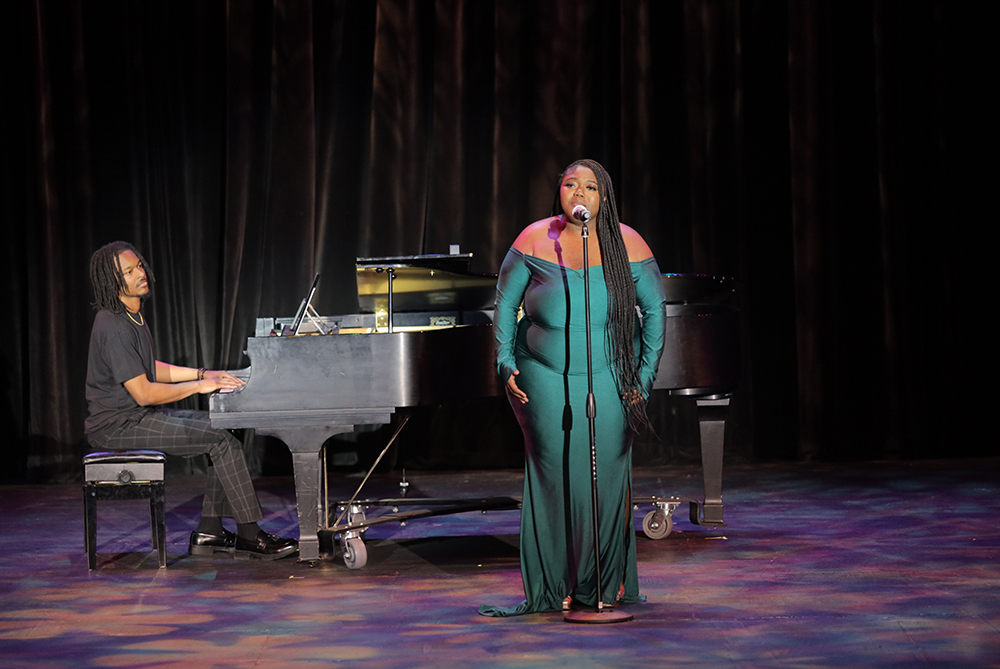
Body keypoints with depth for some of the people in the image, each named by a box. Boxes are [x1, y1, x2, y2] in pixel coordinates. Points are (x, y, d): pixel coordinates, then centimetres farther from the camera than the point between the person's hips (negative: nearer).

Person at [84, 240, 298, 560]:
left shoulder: (133, 317, 12)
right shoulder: (113, 327, -21)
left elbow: (151, 369, 23)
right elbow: (143, 393, -23)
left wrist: (205, 374, 13)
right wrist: (199, 386, -14)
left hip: (139, 415, 10)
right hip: (118, 426, -10)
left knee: (225, 427, 7)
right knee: (224, 441, -16)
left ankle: (209, 532, 4)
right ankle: (250, 536, -9)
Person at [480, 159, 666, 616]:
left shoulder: (627, 245, -3)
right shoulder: (534, 241, -3)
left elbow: (654, 309, 4)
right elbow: (505, 302, 7)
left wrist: (645, 375, 0)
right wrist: (507, 364, -1)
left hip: (609, 378, 0)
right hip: (545, 378, 0)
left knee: (605, 476, 1)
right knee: (553, 477, 1)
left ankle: (605, 586, 15)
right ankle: (555, 588, 11)